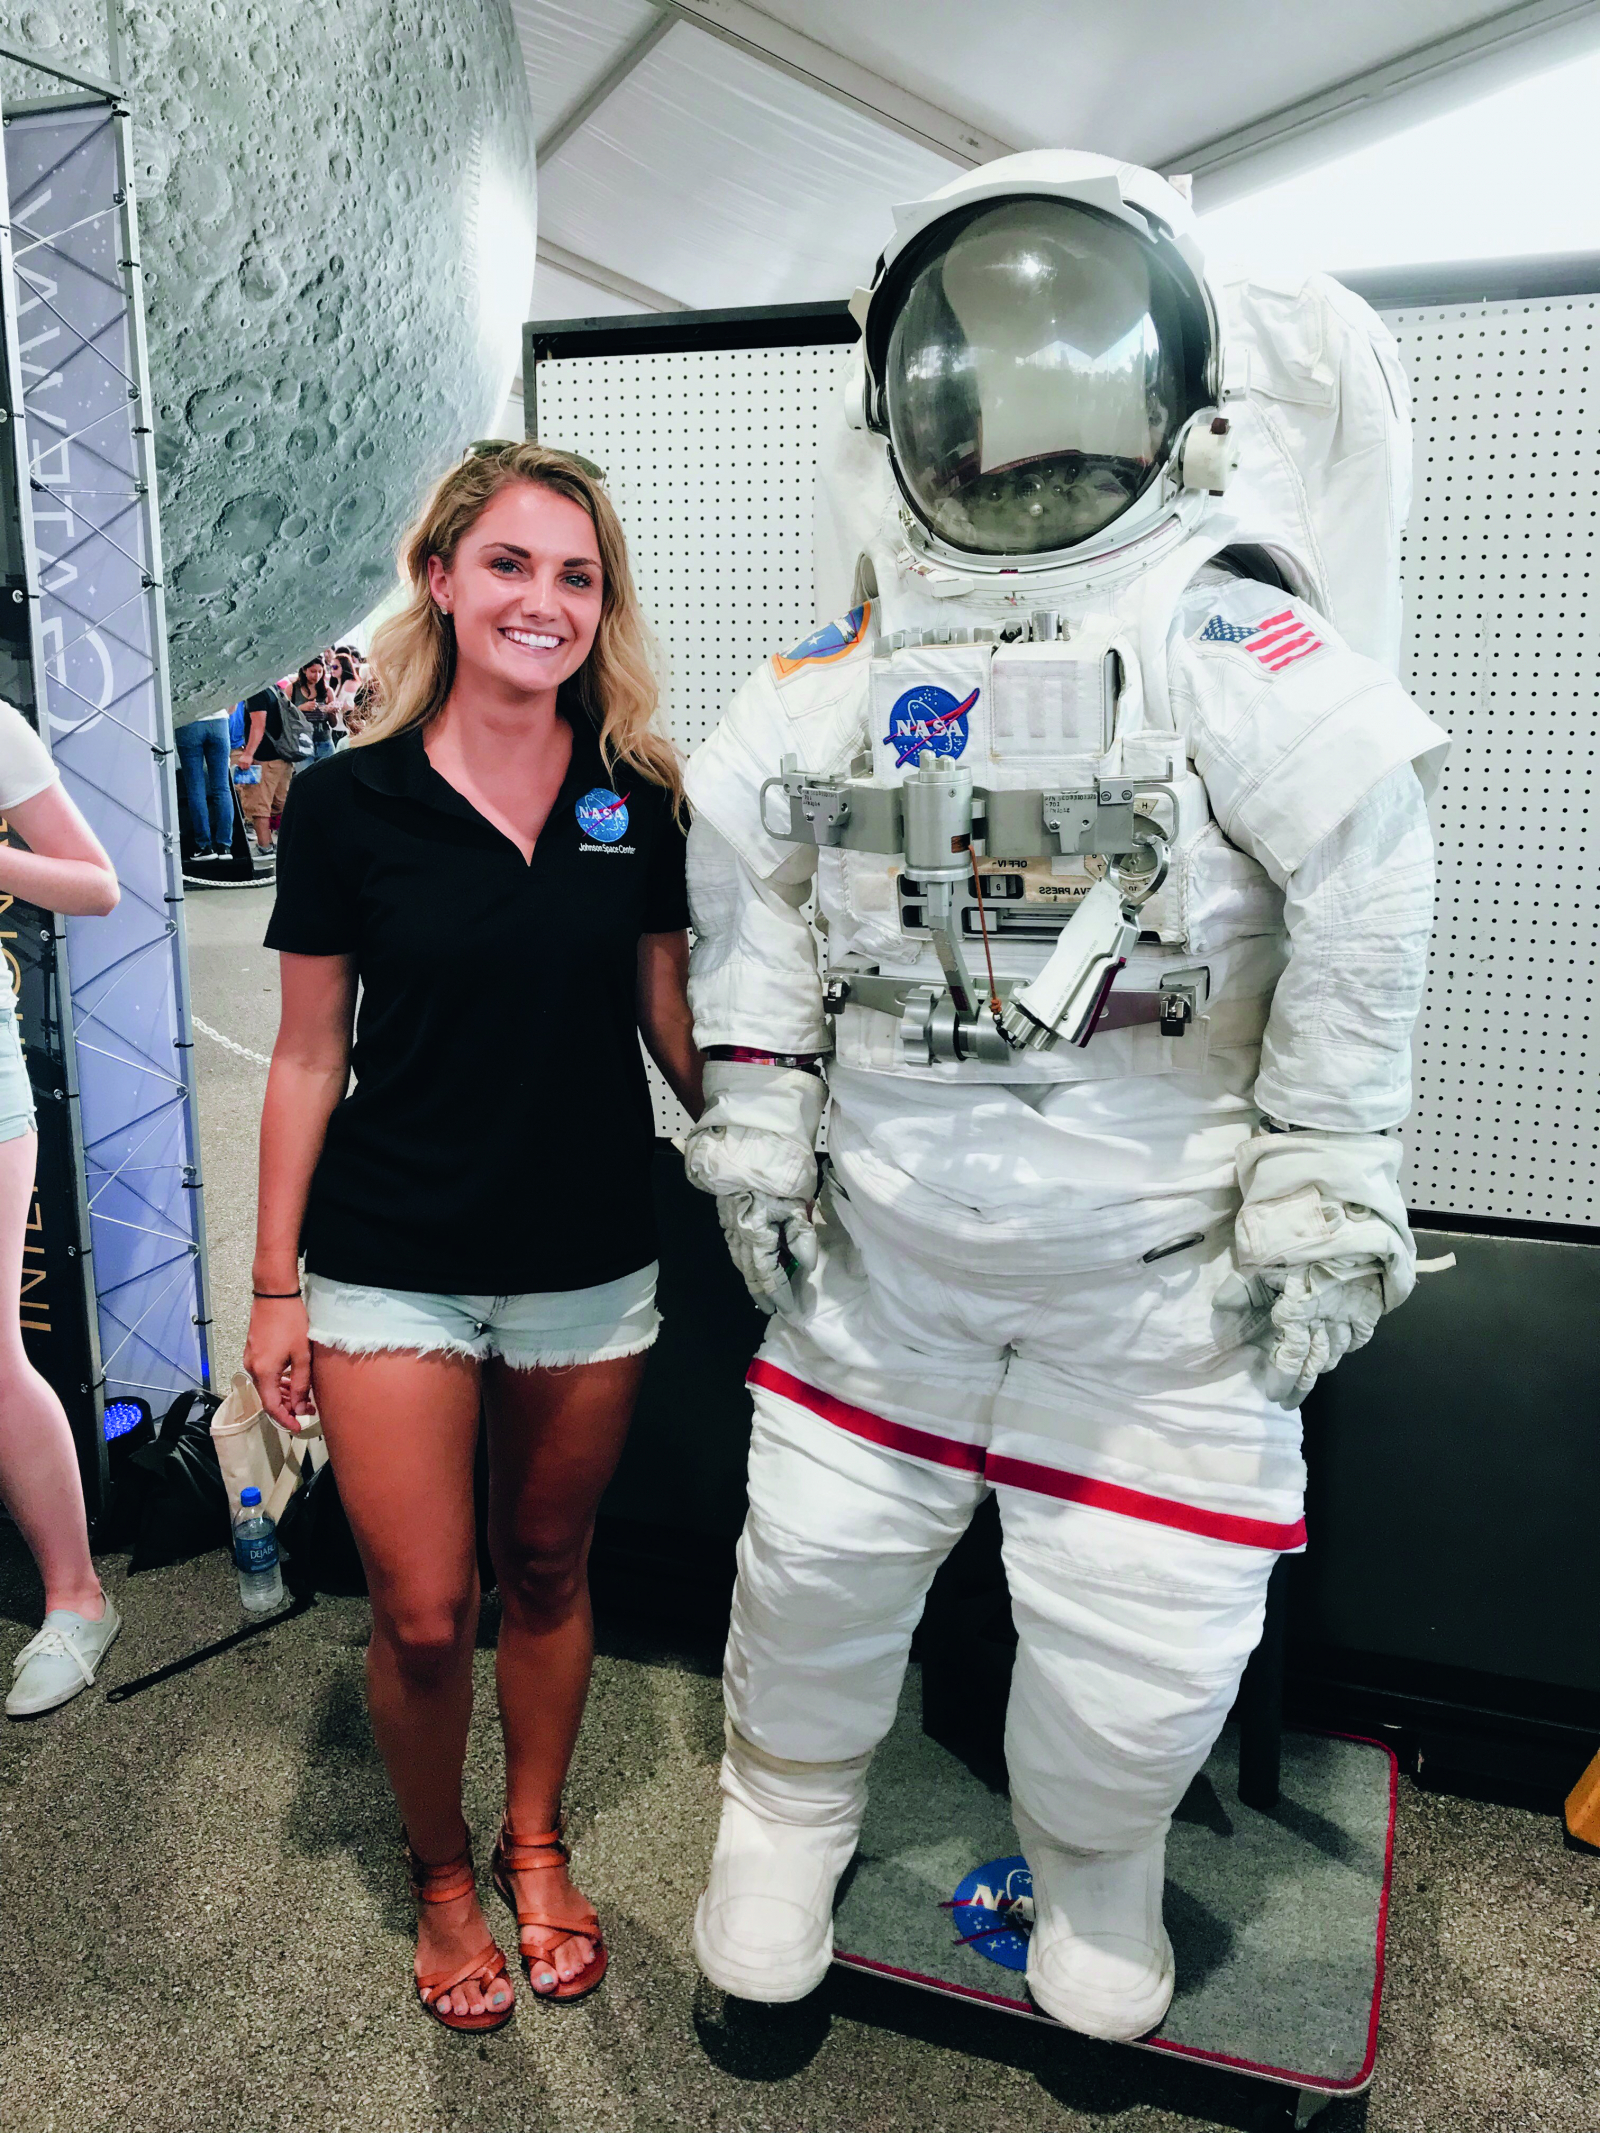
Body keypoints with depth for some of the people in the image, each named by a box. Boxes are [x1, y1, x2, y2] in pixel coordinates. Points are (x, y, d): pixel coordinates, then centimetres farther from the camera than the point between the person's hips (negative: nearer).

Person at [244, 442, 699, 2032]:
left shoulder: (639, 799, -1)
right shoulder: (348, 803, -6)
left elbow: (675, 1024, 6)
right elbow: (310, 1057, -2)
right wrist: (276, 1283, 0)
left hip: (593, 1264, 2)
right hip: (393, 1266, -1)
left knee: (546, 1569, 18)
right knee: (421, 1618, 6)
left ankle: (534, 1844, 43)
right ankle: (439, 1875, 36)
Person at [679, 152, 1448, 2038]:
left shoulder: (1234, 648, -11)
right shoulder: (844, 676, 0)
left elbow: (1363, 893, -13)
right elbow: (741, 863, 7)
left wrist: (1320, 1182, -11)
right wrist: (756, 1121, 5)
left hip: (1167, 1264, -2)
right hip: (885, 1232, 3)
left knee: (1140, 1635, 8)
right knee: (820, 1548, 16)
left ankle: (1094, 1865, 42)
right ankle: (787, 1813, 46)